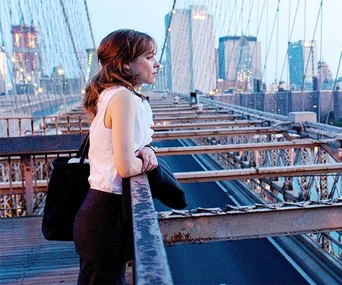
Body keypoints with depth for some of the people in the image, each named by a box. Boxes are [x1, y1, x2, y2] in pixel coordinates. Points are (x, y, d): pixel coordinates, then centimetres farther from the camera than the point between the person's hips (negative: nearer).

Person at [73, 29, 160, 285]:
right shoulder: (123, 96, -20)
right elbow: (127, 167, -25)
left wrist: (146, 150, 0)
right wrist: (148, 160, -4)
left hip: (102, 208, 9)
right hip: (107, 213, -9)